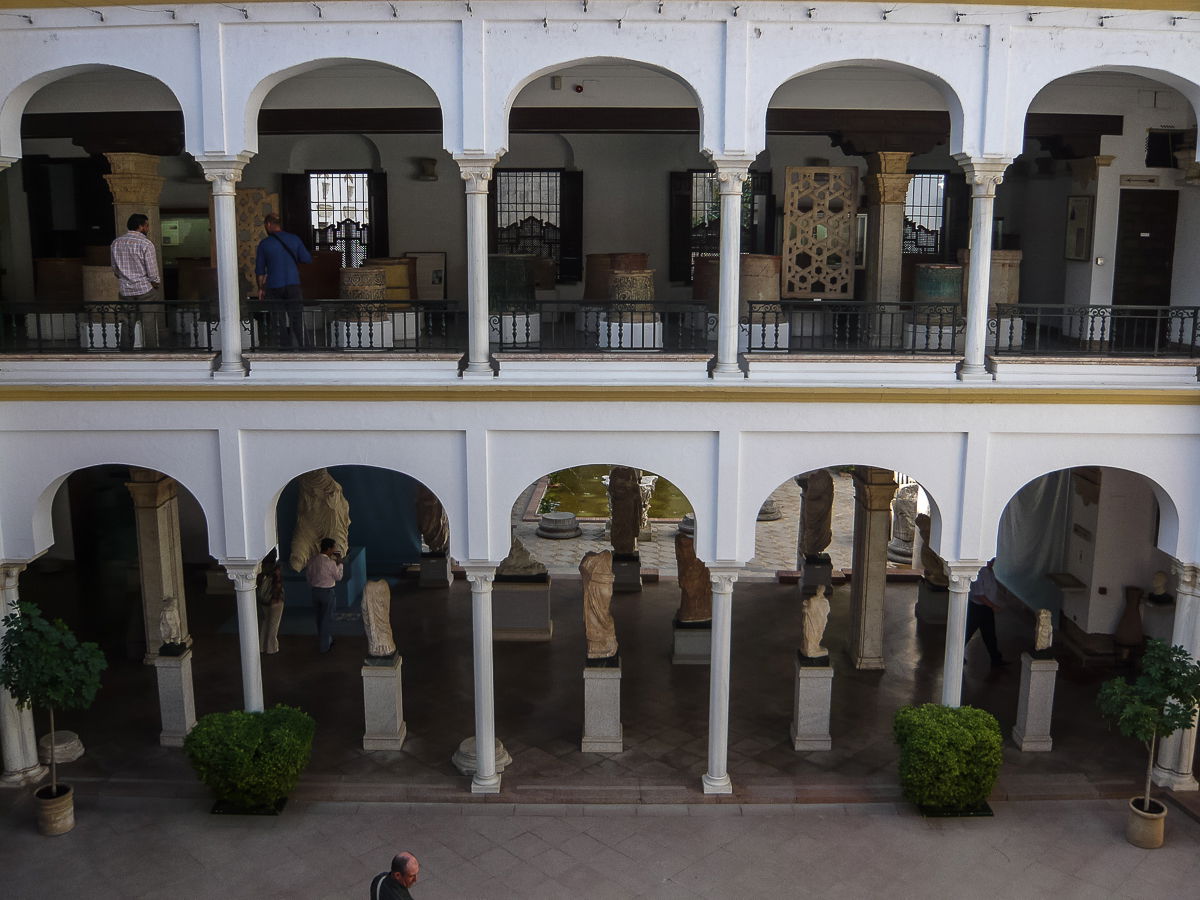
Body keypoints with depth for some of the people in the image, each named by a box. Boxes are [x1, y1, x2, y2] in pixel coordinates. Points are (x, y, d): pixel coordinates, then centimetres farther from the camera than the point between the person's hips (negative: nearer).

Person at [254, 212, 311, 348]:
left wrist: (261, 288, 12)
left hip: (274, 287, -1)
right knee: (296, 319, 5)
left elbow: (260, 269, 2)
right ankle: (299, 346, 4)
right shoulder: (294, 239, 0)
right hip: (293, 285, 1)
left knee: (279, 322, 6)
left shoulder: (264, 244, -2)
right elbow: (307, 259, 3)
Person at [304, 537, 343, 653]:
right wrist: (339, 563, -1)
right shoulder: (330, 562, -21)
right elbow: (338, 577, -9)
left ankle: (321, 641, 36)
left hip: (315, 591, 6)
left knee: (319, 618, 21)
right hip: (327, 592, -6)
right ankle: (325, 646, 12)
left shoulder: (312, 560, -1)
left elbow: (308, 575, 9)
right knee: (327, 619, 5)